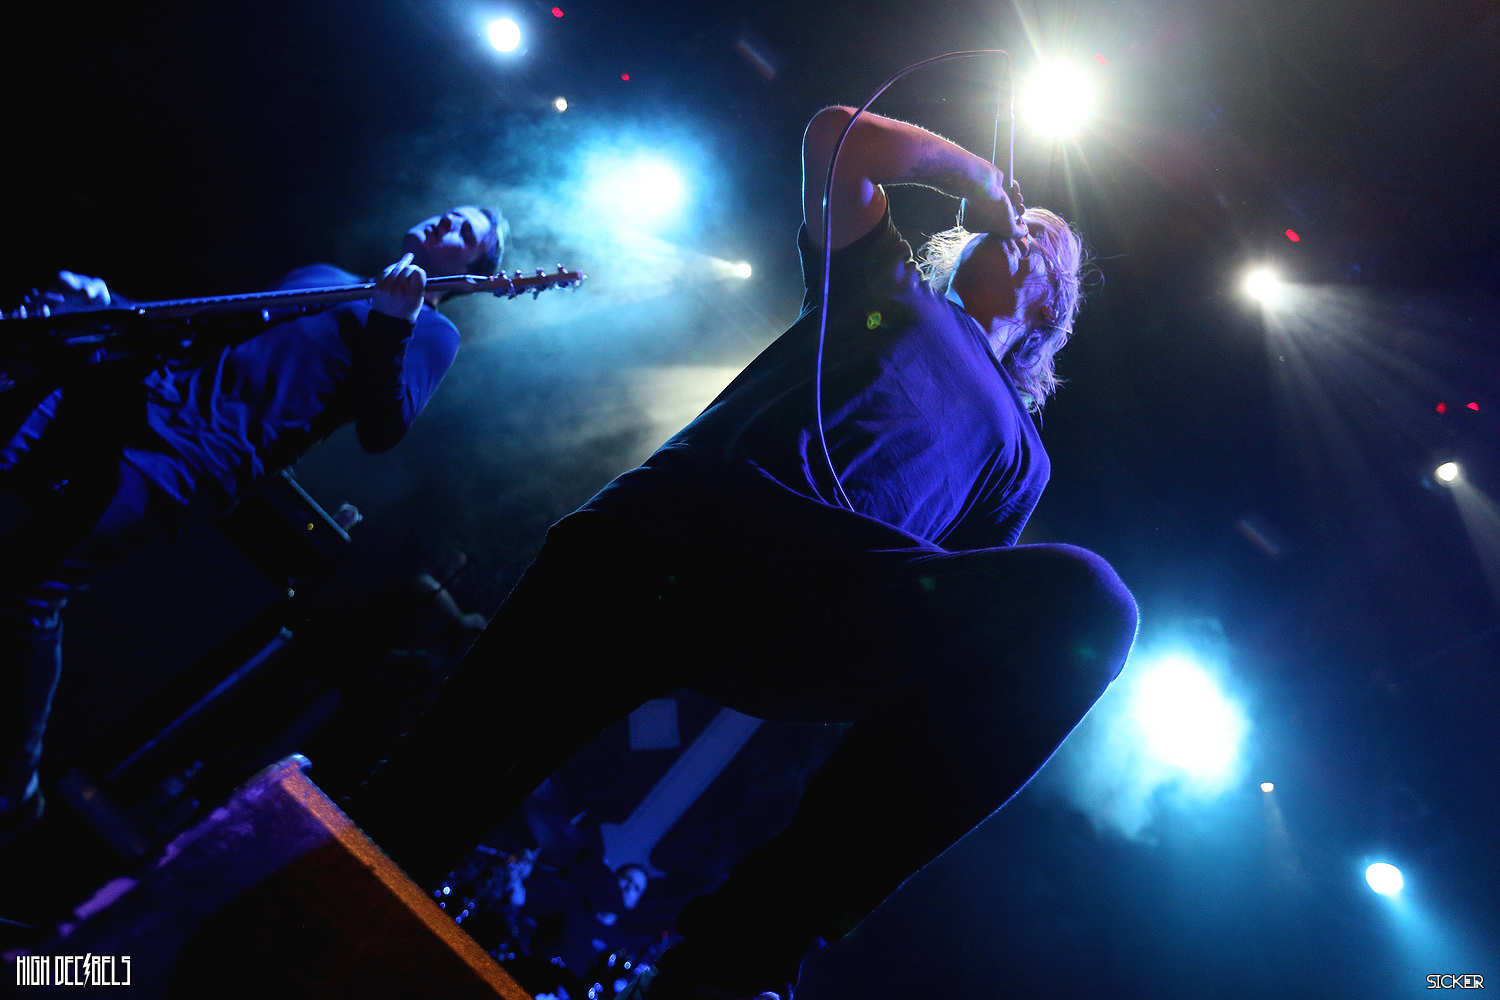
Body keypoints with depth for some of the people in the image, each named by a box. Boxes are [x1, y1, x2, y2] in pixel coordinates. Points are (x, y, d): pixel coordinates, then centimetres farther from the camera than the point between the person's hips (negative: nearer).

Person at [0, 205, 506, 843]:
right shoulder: (323, 275, 26)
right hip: (142, 383, 8)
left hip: (203, 449, -8)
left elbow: (382, 432, -11)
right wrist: (110, 308, 12)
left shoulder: (430, 330, 4)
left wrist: (392, 324, -24)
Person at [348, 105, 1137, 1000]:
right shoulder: (890, 280, 34)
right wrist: (982, 174, 30)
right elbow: (837, 138, 22)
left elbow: (962, 613, 21)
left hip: (833, 588, 1)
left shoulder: (1022, 450, 32)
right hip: (664, 520, 0)